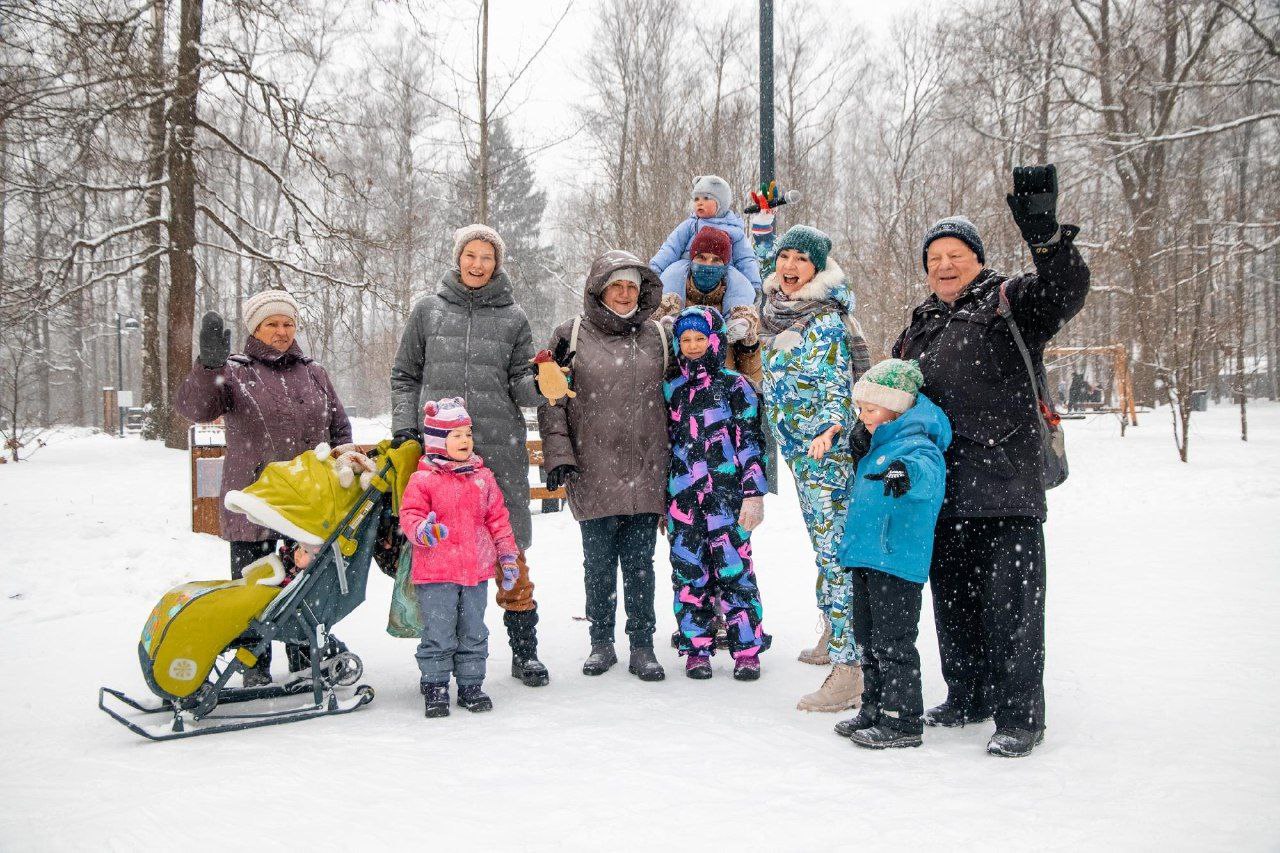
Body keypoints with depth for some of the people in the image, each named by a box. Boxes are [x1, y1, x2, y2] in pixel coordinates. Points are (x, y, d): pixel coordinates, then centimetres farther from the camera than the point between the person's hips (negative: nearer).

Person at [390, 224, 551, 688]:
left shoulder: (512, 317, 10)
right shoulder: (428, 311, 10)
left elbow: (519, 386, 8)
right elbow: (405, 376, 13)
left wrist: (538, 385, -14)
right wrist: (404, 427, 1)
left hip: (500, 450, 0)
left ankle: (524, 649, 10)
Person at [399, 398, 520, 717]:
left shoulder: (483, 477, 8)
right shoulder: (423, 479, -6)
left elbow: (498, 518, 13)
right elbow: (409, 514, -9)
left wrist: (508, 556, 11)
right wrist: (422, 530, -31)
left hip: (476, 570, 4)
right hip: (435, 573, -4)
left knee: (473, 633, 13)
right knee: (438, 634, 2)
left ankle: (471, 685, 24)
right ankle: (435, 687, 14)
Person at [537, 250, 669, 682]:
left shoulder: (657, 336, 10)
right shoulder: (571, 335, 3)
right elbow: (552, 399, 3)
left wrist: (672, 465, 12)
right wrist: (558, 453, -7)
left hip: (645, 472, 1)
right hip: (593, 474, -1)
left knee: (640, 564, 6)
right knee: (599, 565, 7)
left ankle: (642, 647, 16)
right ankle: (601, 644, 22)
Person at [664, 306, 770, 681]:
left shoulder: (735, 386, 3)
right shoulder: (670, 390, 13)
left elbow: (751, 442, 0)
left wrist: (754, 494, -7)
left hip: (726, 495, -3)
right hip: (681, 496, 3)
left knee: (733, 569, -3)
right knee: (689, 572, 5)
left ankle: (747, 649, 7)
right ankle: (697, 648, 15)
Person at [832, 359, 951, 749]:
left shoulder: (917, 446, -15)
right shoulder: (881, 446, 16)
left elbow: (926, 471, -39)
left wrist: (905, 473, -59)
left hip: (897, 564, -10)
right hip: (866, 559, 10)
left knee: (894, 643, -3)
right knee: (868, 641, 17)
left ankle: (902, 720, 7)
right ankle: (874, 709, 28)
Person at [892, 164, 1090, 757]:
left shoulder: (1009, 302, 2)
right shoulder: (921, 325, 20)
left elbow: (1066, 291, -19)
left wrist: (1045, 235, -34)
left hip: (1004, 487, -6)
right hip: (940, 489, 7)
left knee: (1008, 601, -5)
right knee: (952, 598, 14)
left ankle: (1019, 715, 4)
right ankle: (967, 696, 29)